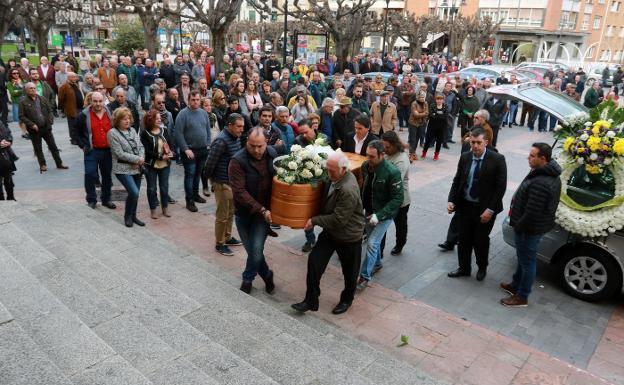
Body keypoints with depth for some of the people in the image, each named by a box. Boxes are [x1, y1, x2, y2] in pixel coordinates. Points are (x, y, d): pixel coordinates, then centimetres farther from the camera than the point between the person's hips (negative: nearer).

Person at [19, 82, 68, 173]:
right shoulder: (23, 102, -5)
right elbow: (22, 116, -7)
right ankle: (42, 165, 20)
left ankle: (59, 163, 15)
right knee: (38, 149, 8)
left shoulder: (42, 99, 6)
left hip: (46, 127, 3)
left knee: (53, 146, 7)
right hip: (34, 129, -3)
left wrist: (50, 121, -4)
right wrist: (32, 125, -16)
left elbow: (50, 110, 11)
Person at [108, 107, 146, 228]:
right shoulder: (112, 133, -9)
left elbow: (141, 147, 9)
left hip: (137, 168, 6)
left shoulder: (132, 130, 10)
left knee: (135, 193, 11)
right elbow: (120, 153, -15)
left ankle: (133, 216, 29)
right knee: (134, 193, -16)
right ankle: (127, 216, 6)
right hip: (123, 169, -6)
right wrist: (137, 159, -14)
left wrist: (141, 160, -11)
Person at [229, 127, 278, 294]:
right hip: (244, 212, -1)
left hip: (264, 211, 2)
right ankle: (267, 276, 35)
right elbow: (239, 192, -23)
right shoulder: (237, 161, -20)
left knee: (256, 249, -7)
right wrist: (261, 209, -26)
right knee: (252, 249, 10)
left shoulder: (272, 154, -6)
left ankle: (248, 278, 20)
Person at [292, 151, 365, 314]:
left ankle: (346, 300, 38)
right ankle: (310, 301, 14)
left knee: (349, 271, 14)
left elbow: (338, 220, -28)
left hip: (348, 236, -8)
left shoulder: (348, 190, -31)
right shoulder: (335, 178, -4)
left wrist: (314, 220, -19)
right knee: (314, 261, 2)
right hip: (330, 231, 8)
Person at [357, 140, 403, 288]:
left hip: (385, 213, -6)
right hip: (369, 211, 6)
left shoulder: (392, 172, -26)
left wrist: (379, 215, -26)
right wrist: (361, 205, 3)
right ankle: (377, 263, 45)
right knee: (372, 240, 20)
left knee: (372, 243, -8)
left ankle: (365, 276, 5)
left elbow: (398, 198, -21)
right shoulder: (366, 166, -10)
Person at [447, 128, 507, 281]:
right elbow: (457, 181, 4)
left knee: (481, 241, 11)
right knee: (464, 240, 13)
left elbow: (501, 186, -13)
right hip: (465, 206, 3)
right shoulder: (465, 157, -2)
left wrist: (490, 209, -16)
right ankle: (464, 268, 33)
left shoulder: (497, 159, -14)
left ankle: (482, 268, 36)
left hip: (485, 209, -3)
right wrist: (451, 200, -8)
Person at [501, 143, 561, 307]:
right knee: (523, 258, 25)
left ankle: (521, 297, 24)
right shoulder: (551, 175, 1)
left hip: (530, 229, -10)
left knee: (527, 262, 7)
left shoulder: (540, 183, -33)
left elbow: (532, 212, -29)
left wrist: (518, 226, -15)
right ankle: (516, 285, 43)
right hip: (538, 225, 10)